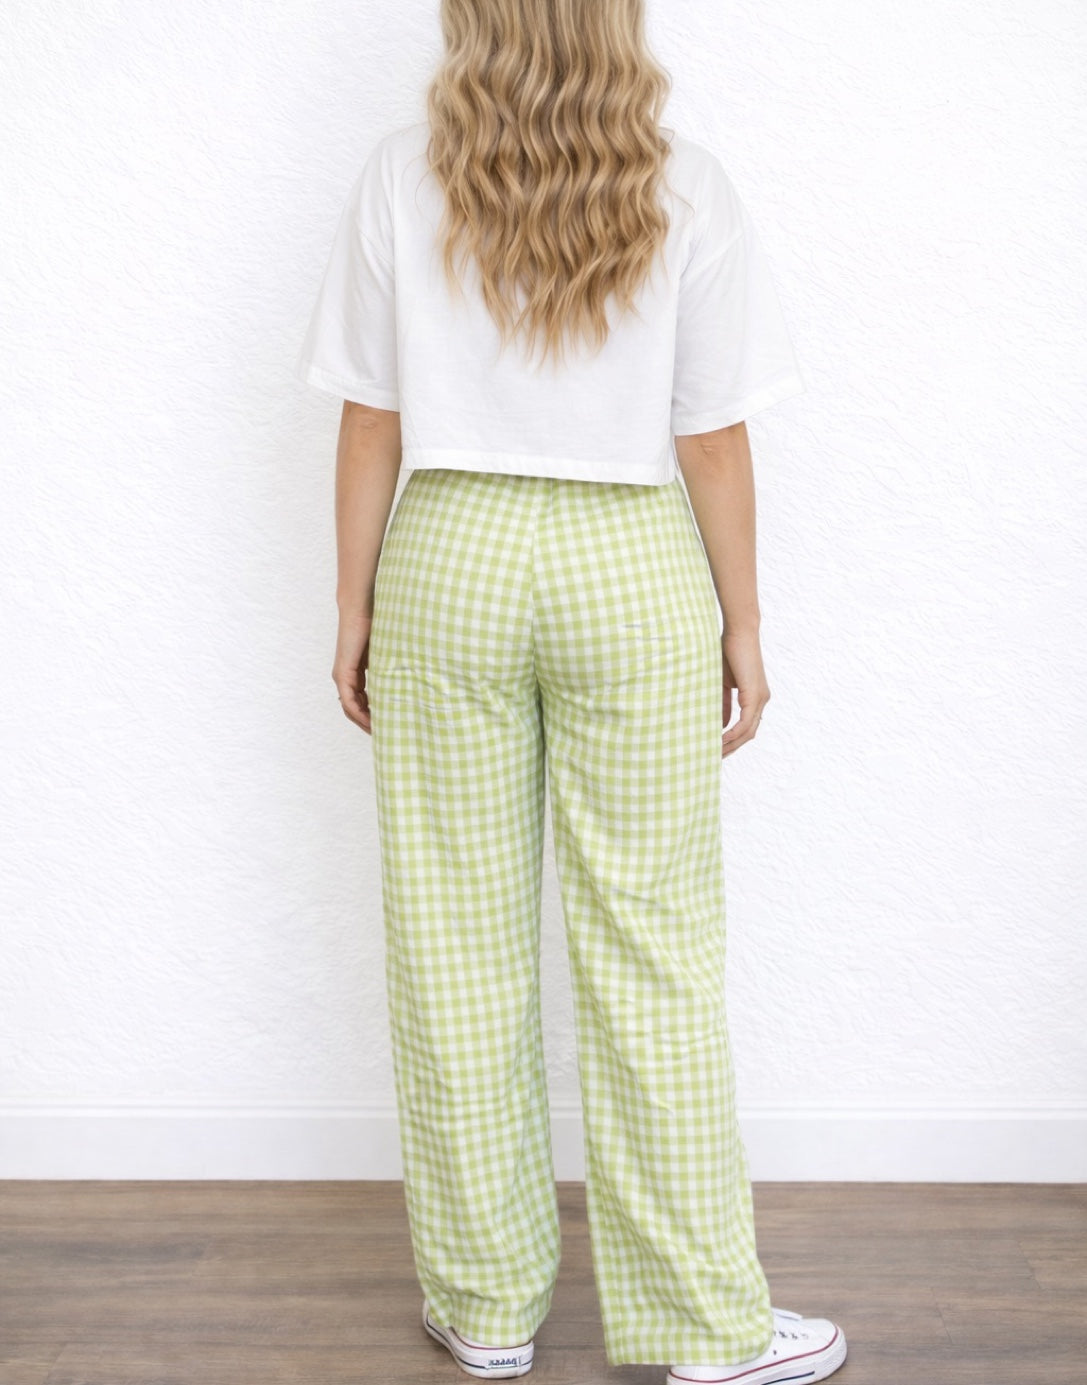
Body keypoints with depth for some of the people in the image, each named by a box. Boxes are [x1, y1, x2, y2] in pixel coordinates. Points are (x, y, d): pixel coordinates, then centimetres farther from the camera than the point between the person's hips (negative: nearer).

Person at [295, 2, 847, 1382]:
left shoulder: (400, 181, -2)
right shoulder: (685, 191, -4)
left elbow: (370, 423, -1)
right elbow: (713, 440, -4)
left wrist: (355, 605, 9)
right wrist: (741, 624, 5)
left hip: (448, 558, 1)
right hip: (634, 568, -1)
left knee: (458, 944, 10)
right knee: (653, 950, 6)